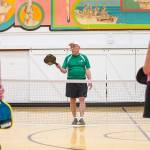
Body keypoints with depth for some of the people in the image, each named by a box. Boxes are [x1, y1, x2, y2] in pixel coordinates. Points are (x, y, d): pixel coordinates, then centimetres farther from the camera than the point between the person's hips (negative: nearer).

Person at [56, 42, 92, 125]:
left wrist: (89, 80, -5)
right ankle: (75, 118, 15)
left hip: (82, 81, -1)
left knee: (82, 100, -8)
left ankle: (81, 118, -10)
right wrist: (60, 67, -19)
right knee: (72, 101, 5)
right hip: (71, 82, 1)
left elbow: (88, 70, 5)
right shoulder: (68, 58, 5)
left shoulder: (84, 57, 4)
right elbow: (64, 71, 2)